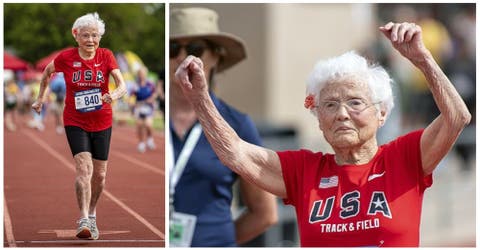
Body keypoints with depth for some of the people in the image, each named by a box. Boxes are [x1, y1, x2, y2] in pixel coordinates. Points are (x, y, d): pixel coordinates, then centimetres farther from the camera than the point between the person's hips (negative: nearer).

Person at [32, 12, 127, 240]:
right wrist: (40, 98, 15)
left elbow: (122, 86, -13)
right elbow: (47, 72, 12)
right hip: (75, 122, -2)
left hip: (102, 123, 2)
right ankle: (83, 221, -23)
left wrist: (114, 95, -34)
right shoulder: (66, 58, -8)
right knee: (84, 167, -20)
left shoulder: (106, 56, -6)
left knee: (99, 174, 10)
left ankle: (92, 215, 32)